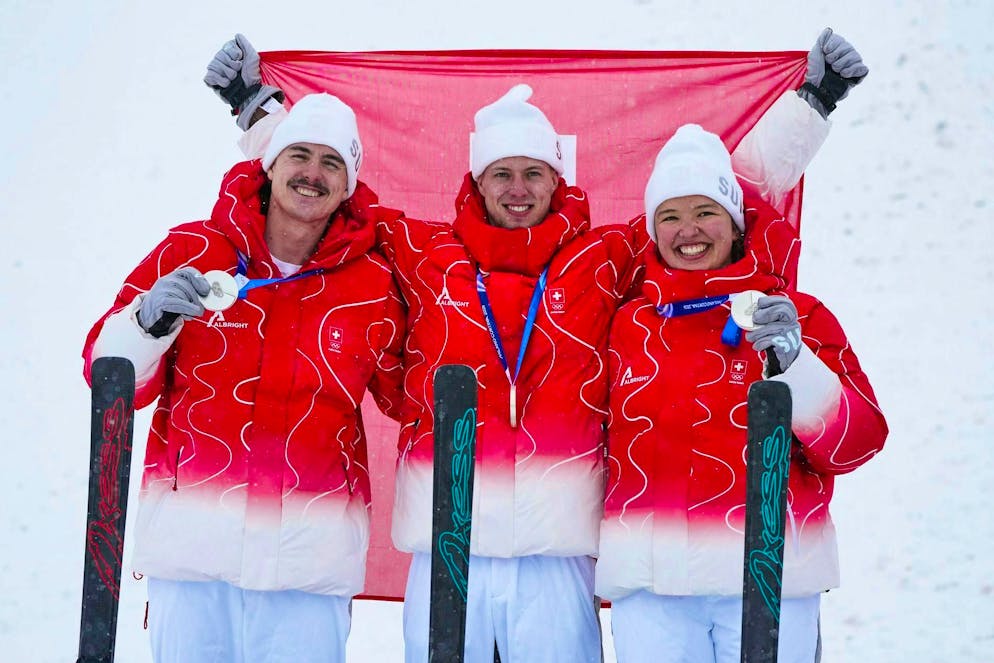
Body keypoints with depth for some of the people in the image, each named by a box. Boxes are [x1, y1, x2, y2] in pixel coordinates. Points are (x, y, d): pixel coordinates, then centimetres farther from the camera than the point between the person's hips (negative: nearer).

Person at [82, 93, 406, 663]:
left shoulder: (374, 285, 3)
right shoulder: (188, 253, 2)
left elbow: (408, 397, 18)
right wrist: (150, 320, -14)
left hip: (312, 554, 0)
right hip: (192, 539, 0)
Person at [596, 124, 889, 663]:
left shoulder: (800, 317, 3)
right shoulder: (630, 325, 9)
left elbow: (856, 445, -4)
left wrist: (795, 362, -18)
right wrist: (607, 577, 17)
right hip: (649, 582, 2)